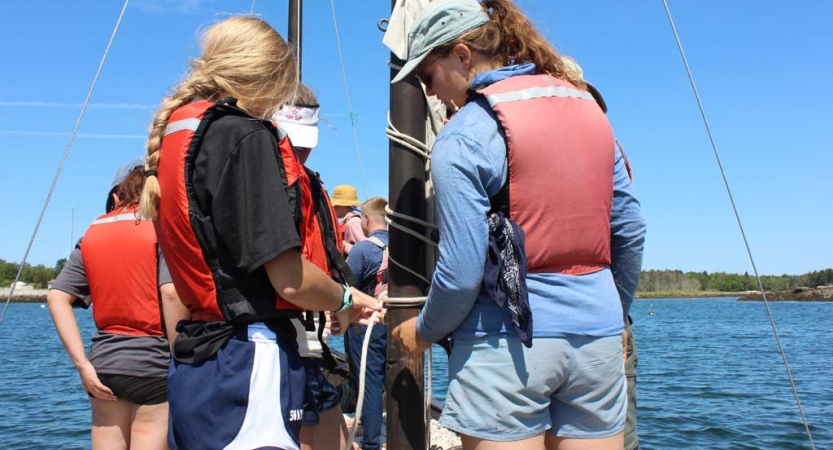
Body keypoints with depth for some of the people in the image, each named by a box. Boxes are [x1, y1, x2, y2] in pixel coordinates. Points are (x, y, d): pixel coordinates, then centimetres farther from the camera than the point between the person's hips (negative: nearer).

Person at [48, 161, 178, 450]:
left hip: (105, 363, 5)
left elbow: (57, 297, 4)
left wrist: (83, 364, 1)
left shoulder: (92, 234, 11)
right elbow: (171, 293, -16)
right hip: (152, 363, -5)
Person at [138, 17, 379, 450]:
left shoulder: (175, 130, 12)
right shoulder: (244, 136, -14)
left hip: (195, 363, 9)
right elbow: (290, 280, -19)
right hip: (248, 363, -9)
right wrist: (345, 300, 2)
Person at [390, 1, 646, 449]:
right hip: (598, 336, 6)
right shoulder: (587, 106, 9)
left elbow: (461, 274, -14)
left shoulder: (462, 137, -11)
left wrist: (423, 332, 4)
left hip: (508, 343, -6)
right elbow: (631, 231, 12)